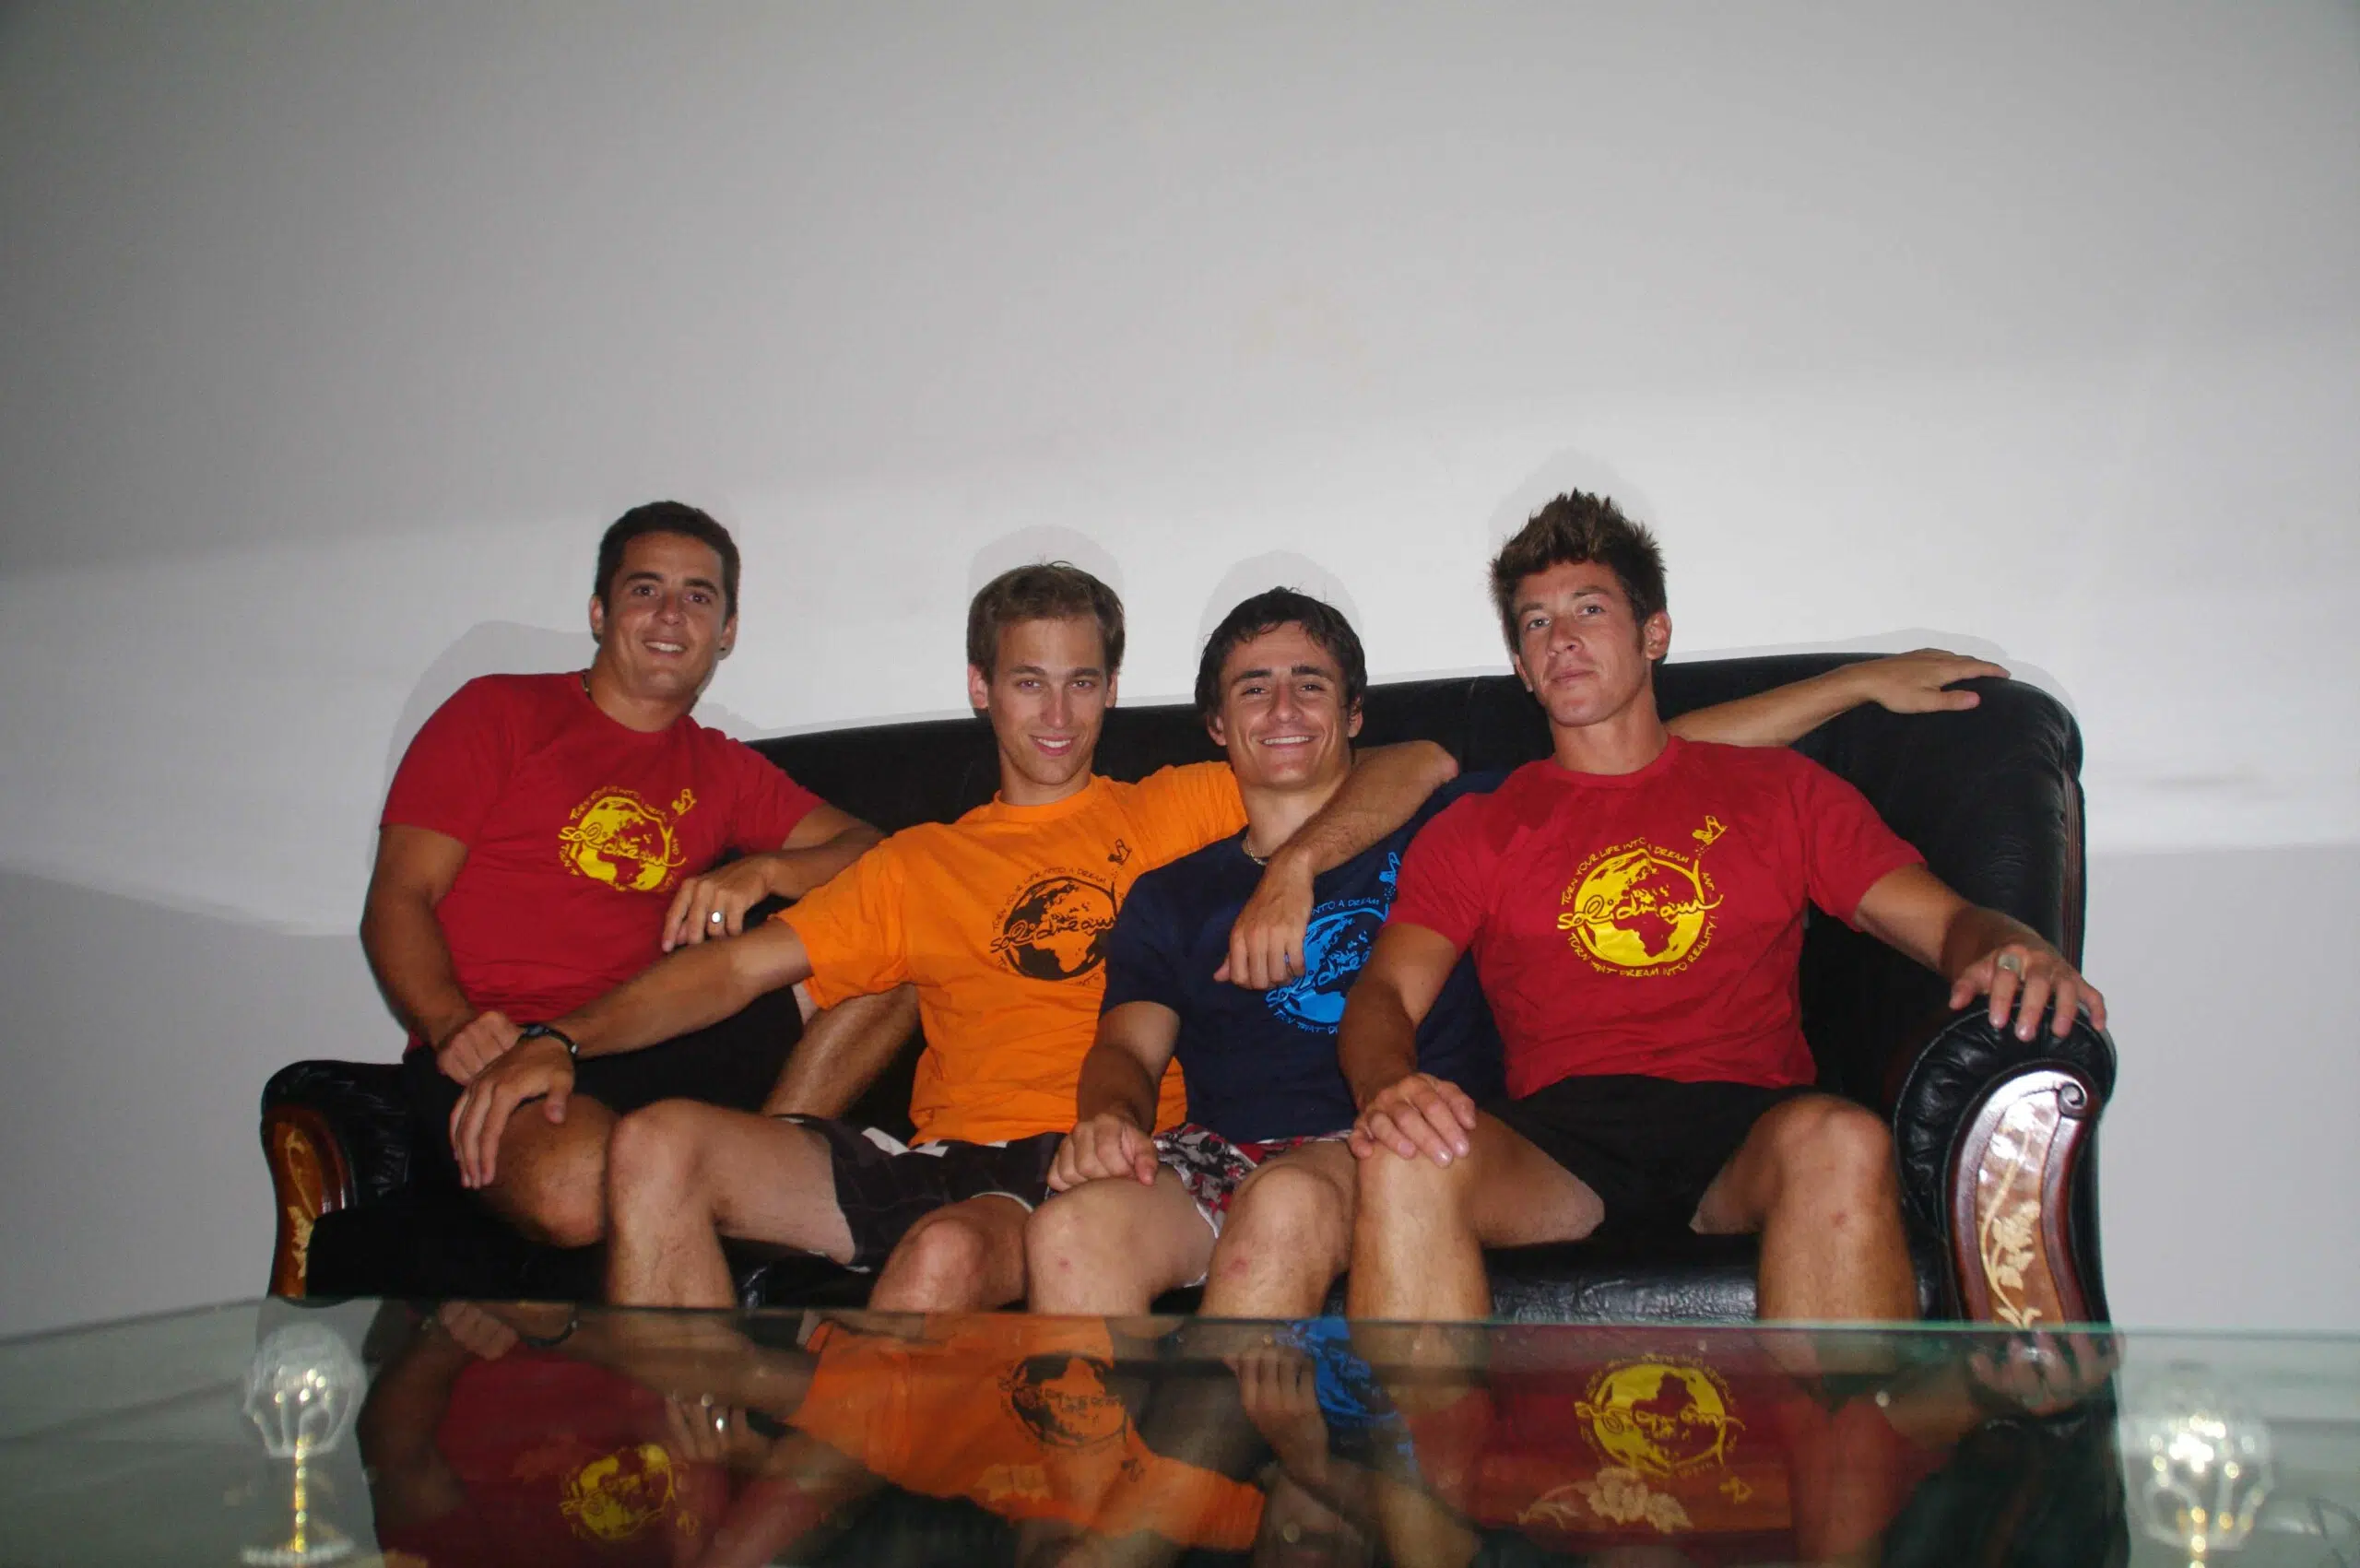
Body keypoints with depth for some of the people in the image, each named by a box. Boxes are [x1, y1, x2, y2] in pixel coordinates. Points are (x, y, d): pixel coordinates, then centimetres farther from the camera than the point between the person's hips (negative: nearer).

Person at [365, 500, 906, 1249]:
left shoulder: (723, 771, 23)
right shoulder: (500, 711, 11)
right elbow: (396, 900, 3)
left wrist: (760, 872, -10)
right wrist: (454, 1025, -18)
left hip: (655, 1046, 4)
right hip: (500, 1049, -4)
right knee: (577, 1187, -38)